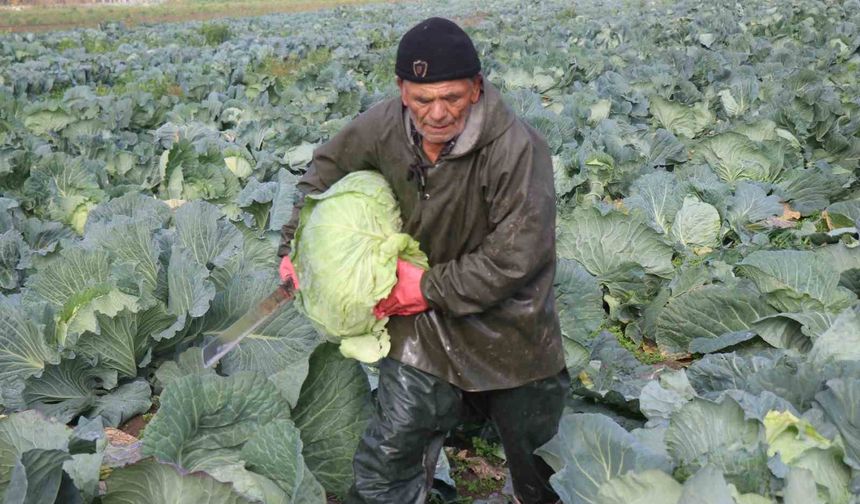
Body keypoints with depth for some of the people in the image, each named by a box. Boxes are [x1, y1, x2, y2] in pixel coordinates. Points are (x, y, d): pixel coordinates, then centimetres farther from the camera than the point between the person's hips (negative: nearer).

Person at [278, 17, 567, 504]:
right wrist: (298, 245, 3)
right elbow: (326, 169, 8)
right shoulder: (383, 127, -13)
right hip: (425, 334, 3)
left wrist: (431, 288, -20)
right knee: (386, 463, 6)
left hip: (511, 331, -2)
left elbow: (517, 256, -26)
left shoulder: (517, 147, -28)